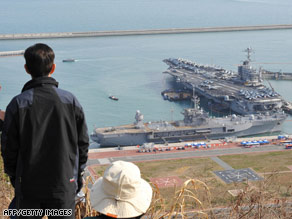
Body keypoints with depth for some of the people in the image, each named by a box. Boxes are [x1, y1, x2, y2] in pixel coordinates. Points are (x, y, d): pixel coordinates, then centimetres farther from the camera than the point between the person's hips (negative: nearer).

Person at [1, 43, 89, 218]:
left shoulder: (18, 105, -10)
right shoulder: (70, 101, -6)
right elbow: (82, 143, 0)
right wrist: (78, 174, 13)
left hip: (28, 186, 0)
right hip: (64, 184, 1)